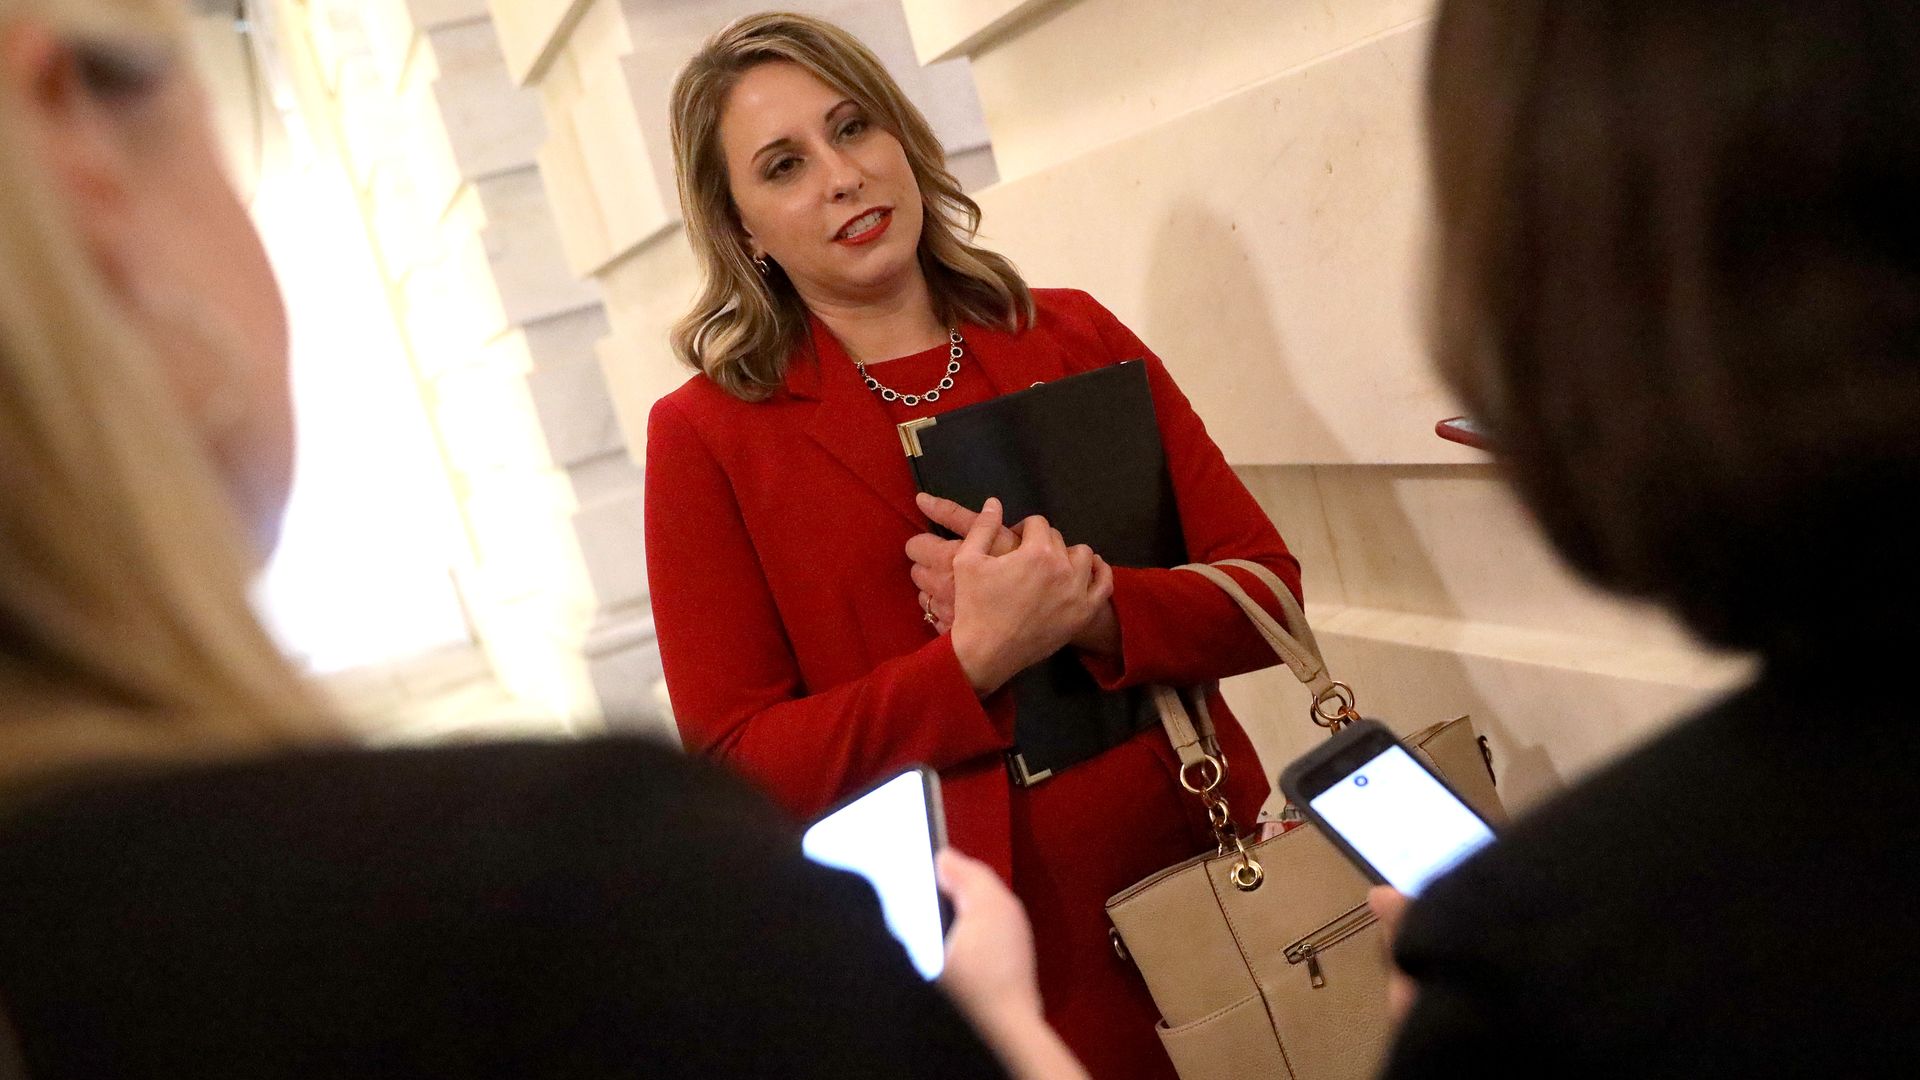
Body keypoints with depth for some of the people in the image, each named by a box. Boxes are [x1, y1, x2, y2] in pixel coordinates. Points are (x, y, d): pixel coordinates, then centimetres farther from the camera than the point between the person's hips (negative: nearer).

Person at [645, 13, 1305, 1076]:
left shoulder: (1074, 337, 0)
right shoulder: (707, 435, -8)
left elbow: (1268, 590, -1)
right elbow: (736, 763, -10)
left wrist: (1088, 609, -19)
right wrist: (977, 658, -22)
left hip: (1212, 878, 4)